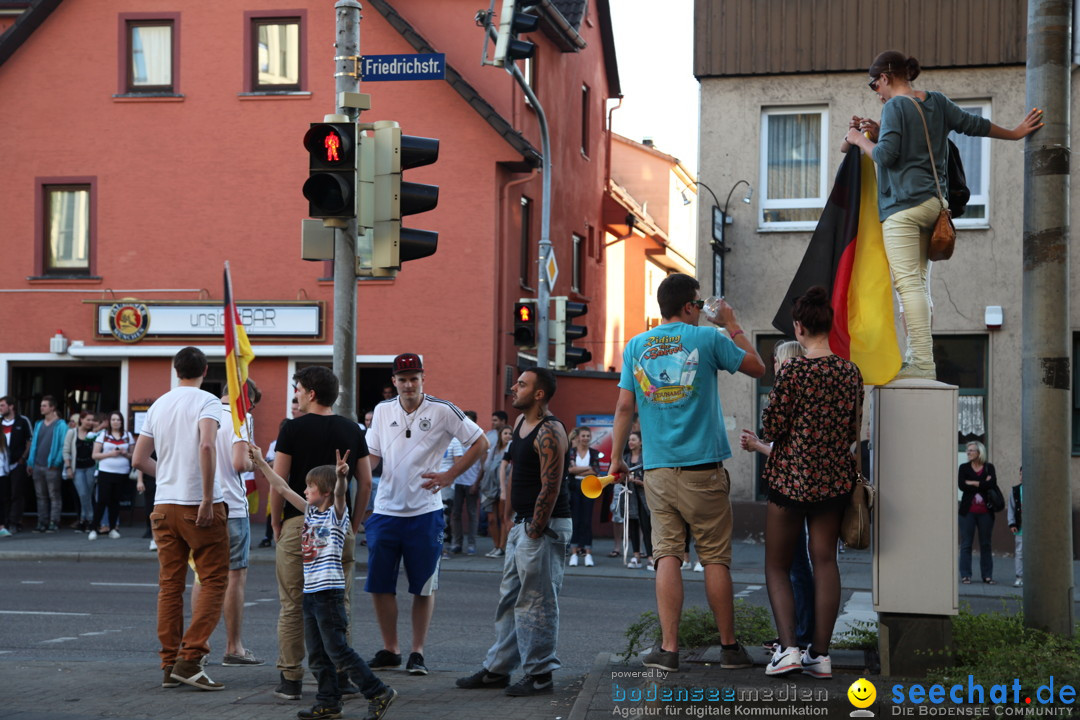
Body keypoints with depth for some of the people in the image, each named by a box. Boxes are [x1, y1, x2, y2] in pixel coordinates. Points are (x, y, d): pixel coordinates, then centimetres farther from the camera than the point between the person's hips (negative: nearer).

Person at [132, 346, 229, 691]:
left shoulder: (159, 405, 12)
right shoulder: (207, 401, -6)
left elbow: (139, 459, 13)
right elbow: (206, 446, -23)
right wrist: (207, 498, -21)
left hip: (165, 504, 6)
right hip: (200, 506, -6)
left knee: (170, 585, 10)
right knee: (214, 581, 0)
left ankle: (170, 665, 11)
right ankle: (189, 659, -8)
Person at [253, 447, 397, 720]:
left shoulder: (336, 513, -6)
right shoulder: (310, 511, 15)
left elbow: (340, 494, -28)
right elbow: (282, 488, 21)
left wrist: (341, 476, -48)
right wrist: (261, 463, 21)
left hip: (329, 592, -9)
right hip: (310, 592, 9)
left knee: (337, 649, -10)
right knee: (317, 654, 9)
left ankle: (379, 692, -5)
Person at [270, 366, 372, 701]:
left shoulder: (293, 428, -5)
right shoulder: (352, 430, 7)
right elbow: (366, 482, 7)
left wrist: (276, 523, 5)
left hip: (298, 523, -3)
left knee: (292, 606, 3)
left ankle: (290, 680, 4)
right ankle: (340, 677, 8)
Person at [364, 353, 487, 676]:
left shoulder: (442, 410, -4)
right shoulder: (383, 410, 8)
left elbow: (480, 443, -1)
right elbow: (371, 455, 14)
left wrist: (449, 476, -8)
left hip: (425, 512, -3)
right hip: (385, 510, 3)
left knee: (424, 587, 2)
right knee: (379, 585, 3)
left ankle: (417, 652, 12)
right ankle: (390, 650, 16)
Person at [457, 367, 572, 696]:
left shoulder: (549, 432, -17)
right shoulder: (520, 422, 14)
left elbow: (551, 487, -21)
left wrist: (534, 531, -20)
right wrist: (515, 521, 18)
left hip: (544, 525, -10)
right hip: (523, 522, 10)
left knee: (536, 601, -5)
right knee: (510, 598, 14)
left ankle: (540, 675, 2)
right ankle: (497, 669, 22)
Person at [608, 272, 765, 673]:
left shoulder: (636, 346, 7)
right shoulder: (708, 339, -2)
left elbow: (624, 407, 5)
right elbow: (757, 368, 11)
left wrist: (616, 458, 13)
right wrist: (732, 325, 22)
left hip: (658, 470, 3)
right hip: (703, 467, -3)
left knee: (668, 555, 3)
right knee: (715, 558, 4)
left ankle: (669, 648, -1)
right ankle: (729, 647, 12)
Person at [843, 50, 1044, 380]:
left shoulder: (894, 106, -7)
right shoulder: (937, 102, 15)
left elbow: (886, 155, -14)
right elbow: (974, 124, 22)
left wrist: (859, 140, 3)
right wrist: (1015, 133, 37)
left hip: (904, 204, -9)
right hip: (933, 202, 9)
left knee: (908, 282, -13)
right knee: (918, 282, 13)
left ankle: (923, 363, -19)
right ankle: (917, 359, 13)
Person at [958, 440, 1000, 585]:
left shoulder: (989, 467, 6)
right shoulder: (964, 468, 6)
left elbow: (992, 483, -12)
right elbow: (961, 485, -9)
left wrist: (972, 483, -10)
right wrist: (983, 484, -9)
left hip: (985, 512, 0)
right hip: (968, 511, 0)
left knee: (985, 544, 5)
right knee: (966, 544, -2)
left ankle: (987, 575, 10)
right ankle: (965, 575, 0)